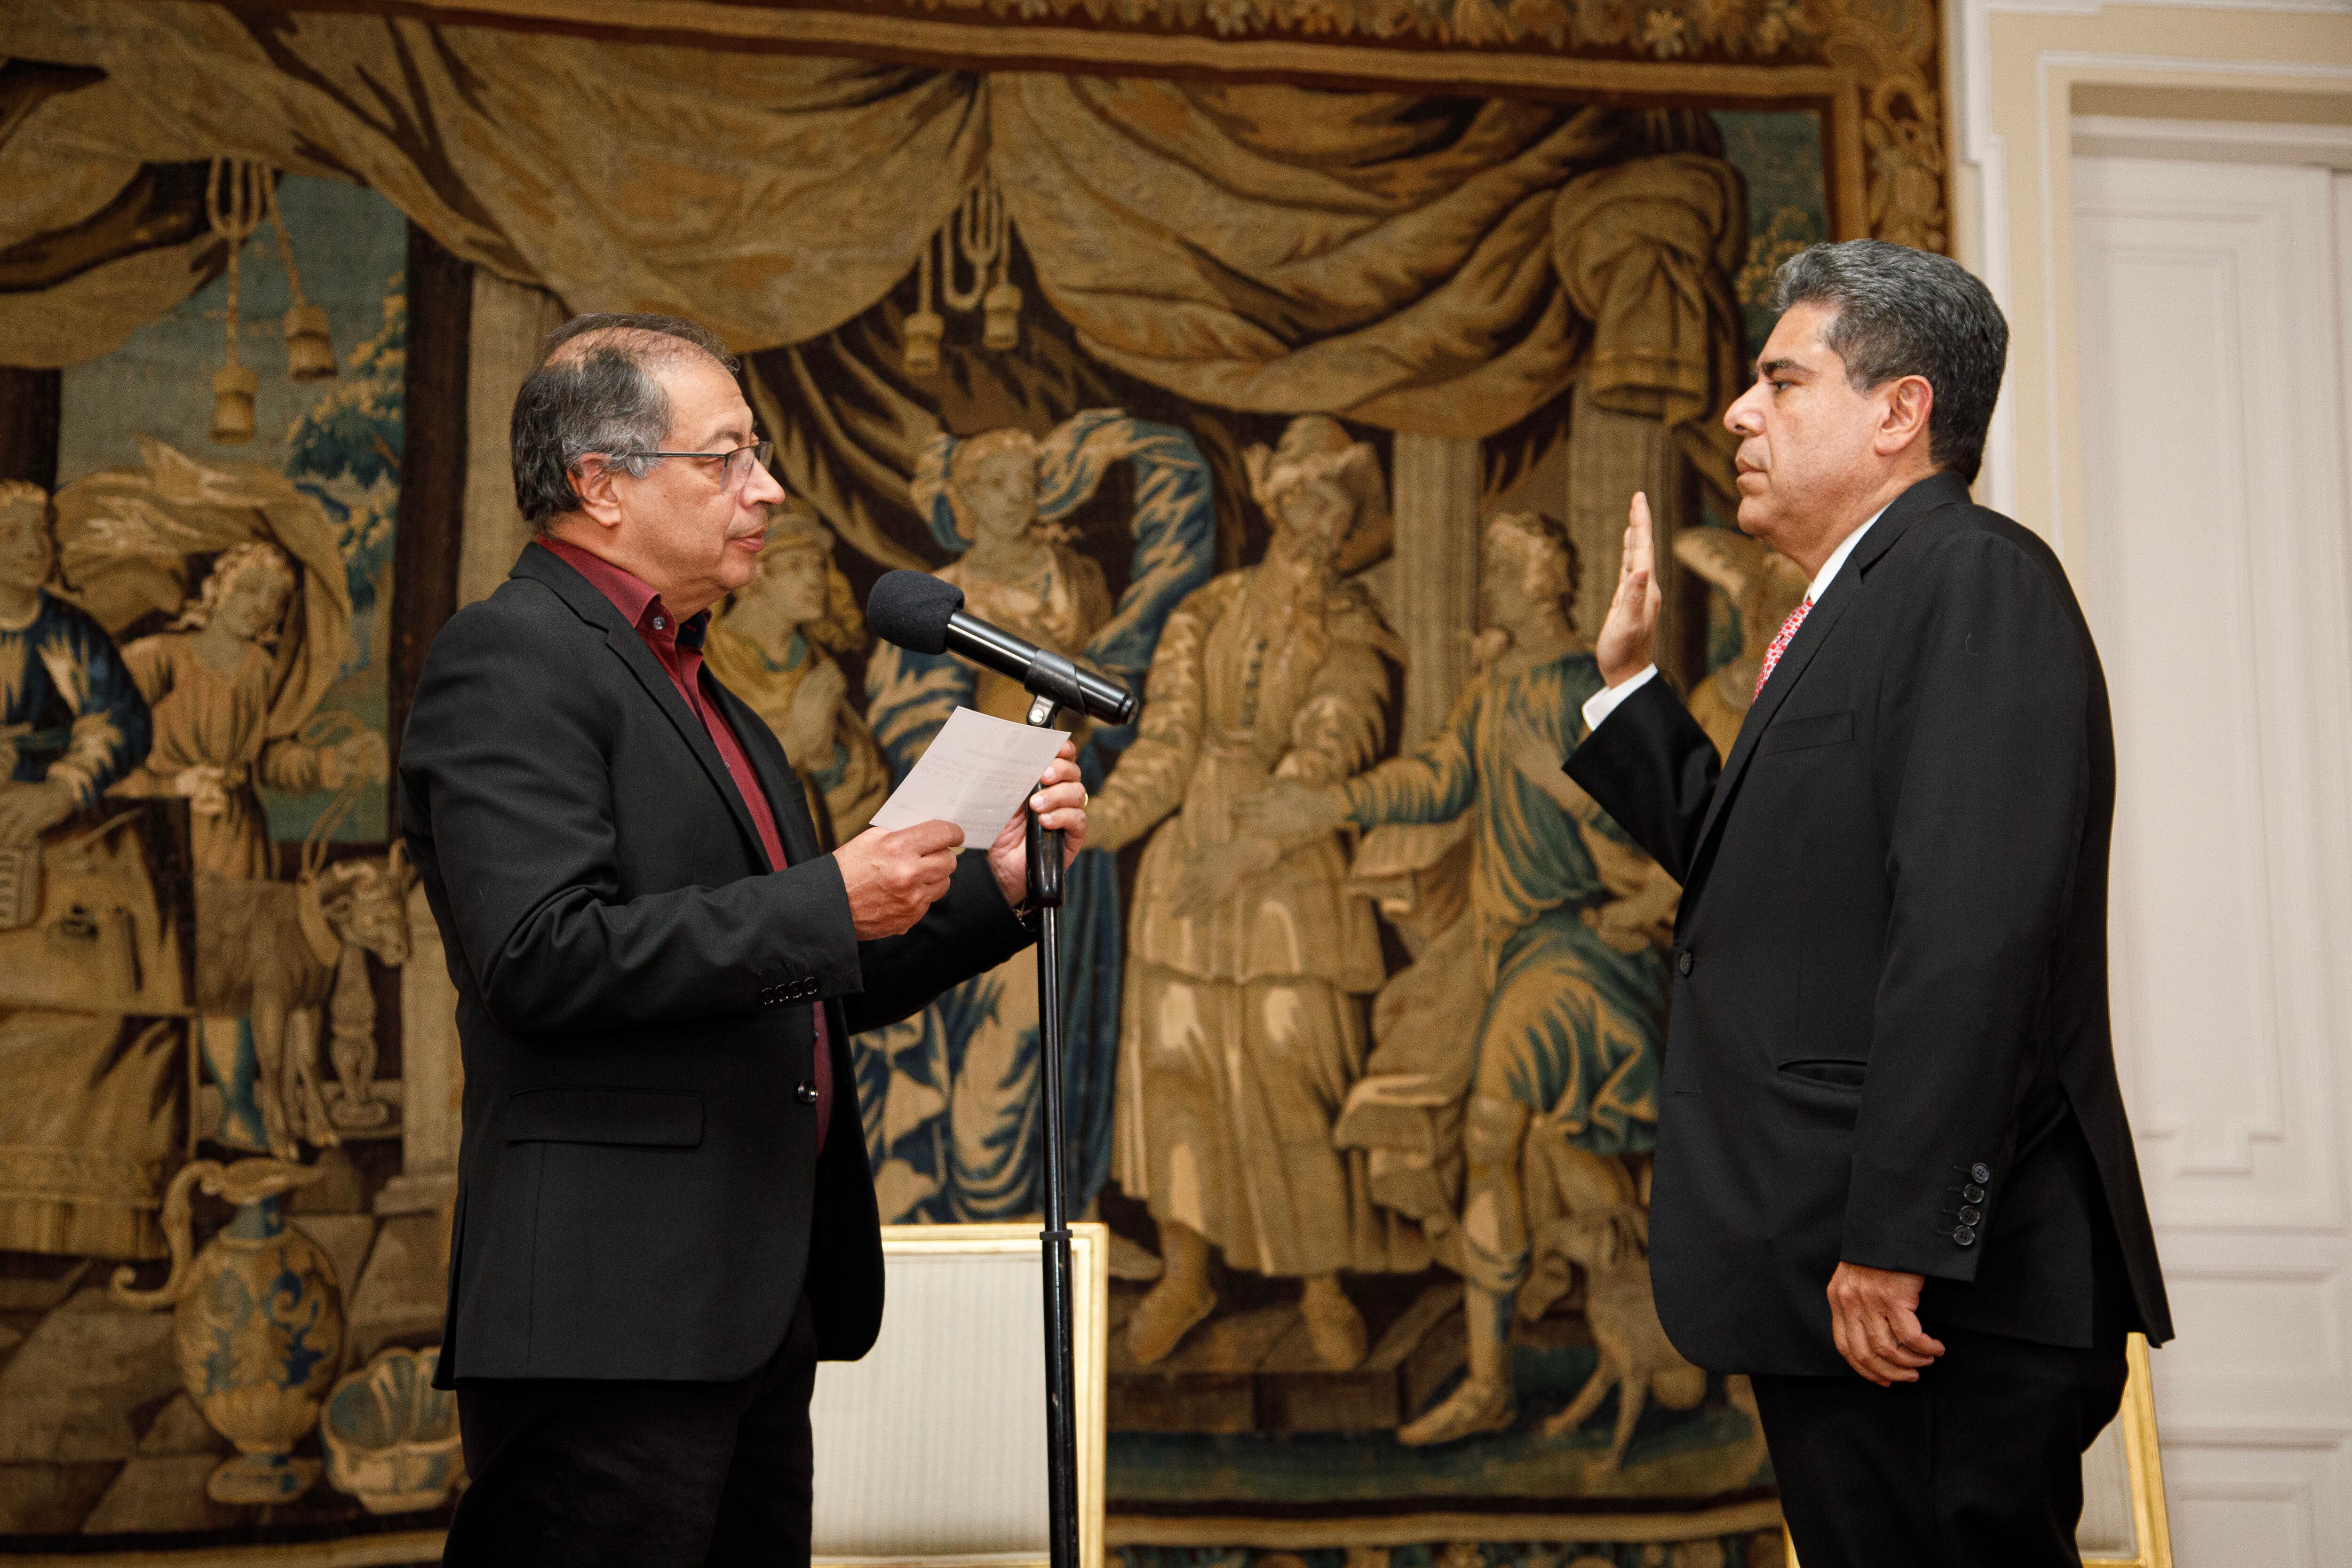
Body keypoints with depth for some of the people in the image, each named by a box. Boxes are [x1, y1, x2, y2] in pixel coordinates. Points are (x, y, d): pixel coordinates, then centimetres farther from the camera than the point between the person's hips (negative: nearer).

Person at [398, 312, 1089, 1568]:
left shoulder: (699, 695, 22)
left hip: (754, 1310, 9)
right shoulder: (507, 661, -8)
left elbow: (814, 987, 24)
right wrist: (828, 902, -18)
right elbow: (545, 956, -20)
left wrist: (996, 884, 12)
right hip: (608, 1314, -9)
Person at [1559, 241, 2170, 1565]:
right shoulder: (1862, 609, 21)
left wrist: (1898, 1242, -26)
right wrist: (1631, 682, 22)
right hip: (1844, 1293, 10)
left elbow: (1973, 932, -22)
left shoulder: (1974, 578, -11)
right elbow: (1759, 877, 25)